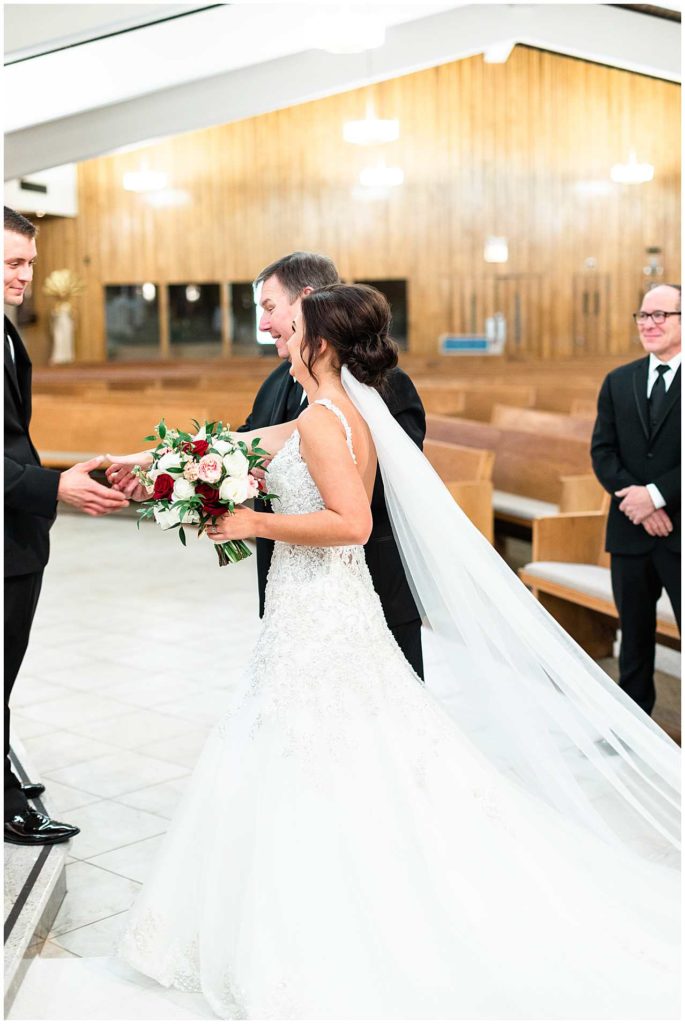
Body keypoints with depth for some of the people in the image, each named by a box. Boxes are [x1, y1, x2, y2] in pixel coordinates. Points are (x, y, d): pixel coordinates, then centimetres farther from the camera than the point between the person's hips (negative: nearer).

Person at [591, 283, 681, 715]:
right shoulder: (618, 381, 10)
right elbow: (602, 452, 3)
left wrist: (657, 494, -17)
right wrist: (639, 503, -11)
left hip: (679, 534, -4)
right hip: (630, 532, 4)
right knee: (634, 636, 14)